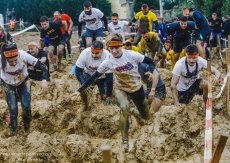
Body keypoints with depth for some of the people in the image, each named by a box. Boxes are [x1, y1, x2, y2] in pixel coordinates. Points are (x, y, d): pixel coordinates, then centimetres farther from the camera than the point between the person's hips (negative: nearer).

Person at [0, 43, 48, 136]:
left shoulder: (23, 55, -36)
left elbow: (42, 66, -30)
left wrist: (44, 80, -43)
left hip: (22, 82, 1)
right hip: (8, 85, -1)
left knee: (26, 107, -4)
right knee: (13, 110, -5)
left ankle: (27, 131, 22)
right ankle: (13, 134, 15)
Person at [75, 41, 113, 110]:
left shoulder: (107, 57, -35)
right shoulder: (85, 53, -32)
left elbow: (109, 77, -28)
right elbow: (78, 71, -22)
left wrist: (109, 95, -26)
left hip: (103, 77, -1)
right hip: (88, 75, 1)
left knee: (106, 98, -10)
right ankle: (85, 106, 8)